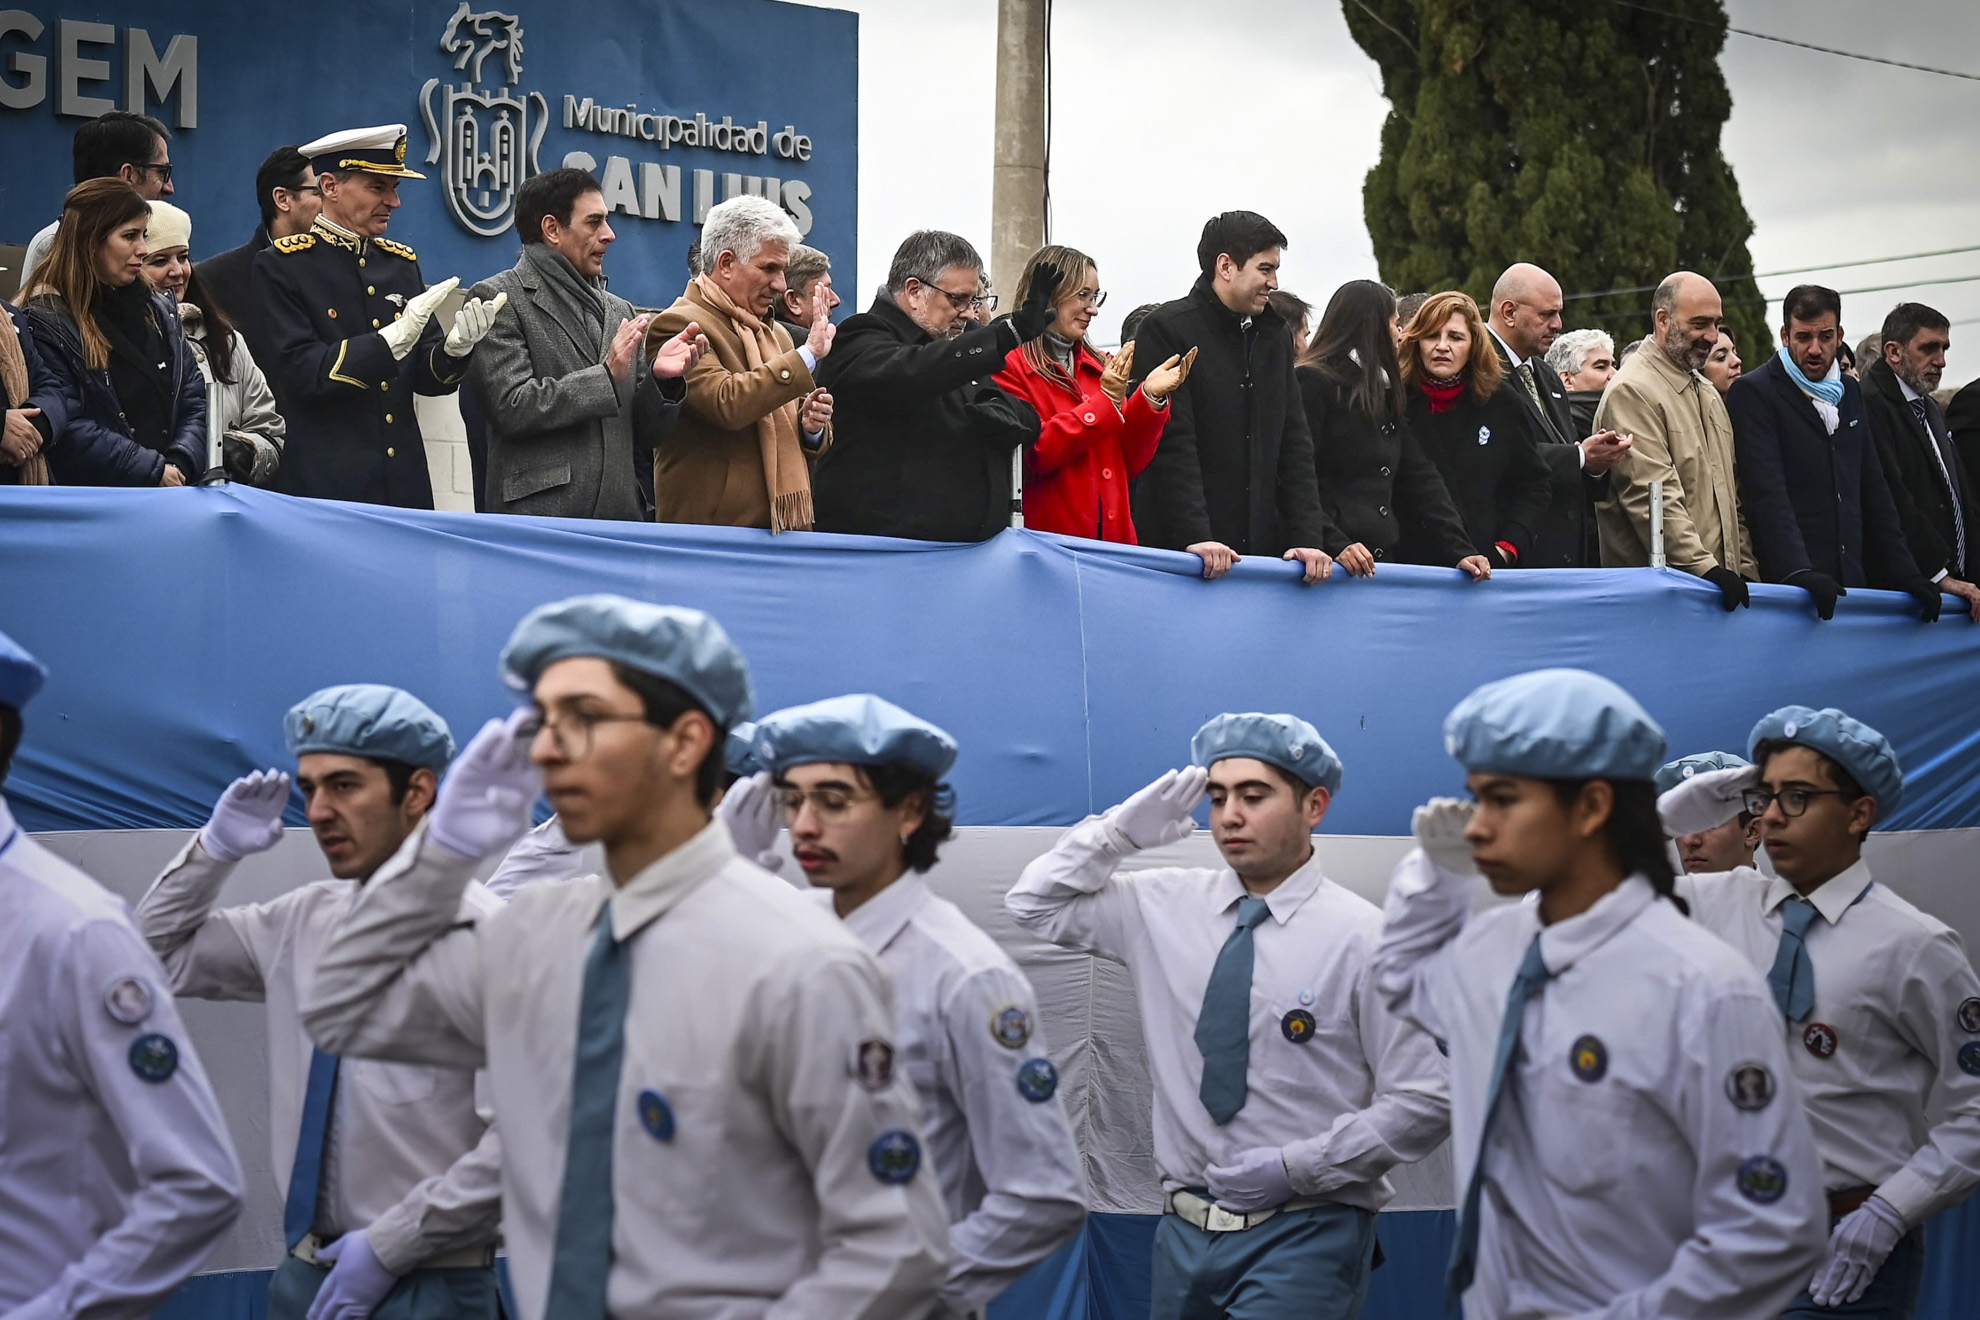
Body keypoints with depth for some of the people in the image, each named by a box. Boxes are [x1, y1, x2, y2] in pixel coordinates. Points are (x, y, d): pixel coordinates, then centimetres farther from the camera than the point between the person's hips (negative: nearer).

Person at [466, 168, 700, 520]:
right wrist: (607, 376, -11)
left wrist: (659, 378, -2)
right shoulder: (499, 299, 1)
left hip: (620, 517, 5)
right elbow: (510, 408, -11)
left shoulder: (620, 311, 19)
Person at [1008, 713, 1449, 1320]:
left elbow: (1423, 1102, -8)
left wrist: (1296, 1167, -15)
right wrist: (1121, 830, 0)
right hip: (1185, 1231, 5)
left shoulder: (1361, 937, -8)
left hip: (1303, 1239, -5)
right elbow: (1034, 904, 13)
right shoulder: (1167, 905, 7)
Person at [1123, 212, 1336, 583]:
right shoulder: (1166, 330, -5)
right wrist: (1194, 537, -22)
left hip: (1261, 551, 6)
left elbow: (1295, 445, 13)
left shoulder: (1276, 335, 16)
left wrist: (1308, 538, 1)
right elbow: (1172, 445, -13)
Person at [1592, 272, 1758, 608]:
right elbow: (1652, 498, -18)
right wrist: (1704, 567, -23)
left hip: (1717, 582, 8)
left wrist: (1744, 568, 12)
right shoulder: (1632, 391, -9)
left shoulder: (1708, 393, 21)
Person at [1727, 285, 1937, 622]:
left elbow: (1873, 490, 19)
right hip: (1788, 587, -6)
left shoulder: (1850, 392, 18)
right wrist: (1798, 573, -26)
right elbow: (1766, 494, -15)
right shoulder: (1752, 392, -4)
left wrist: (1905, 574, 10)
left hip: (1850, 582, 6)